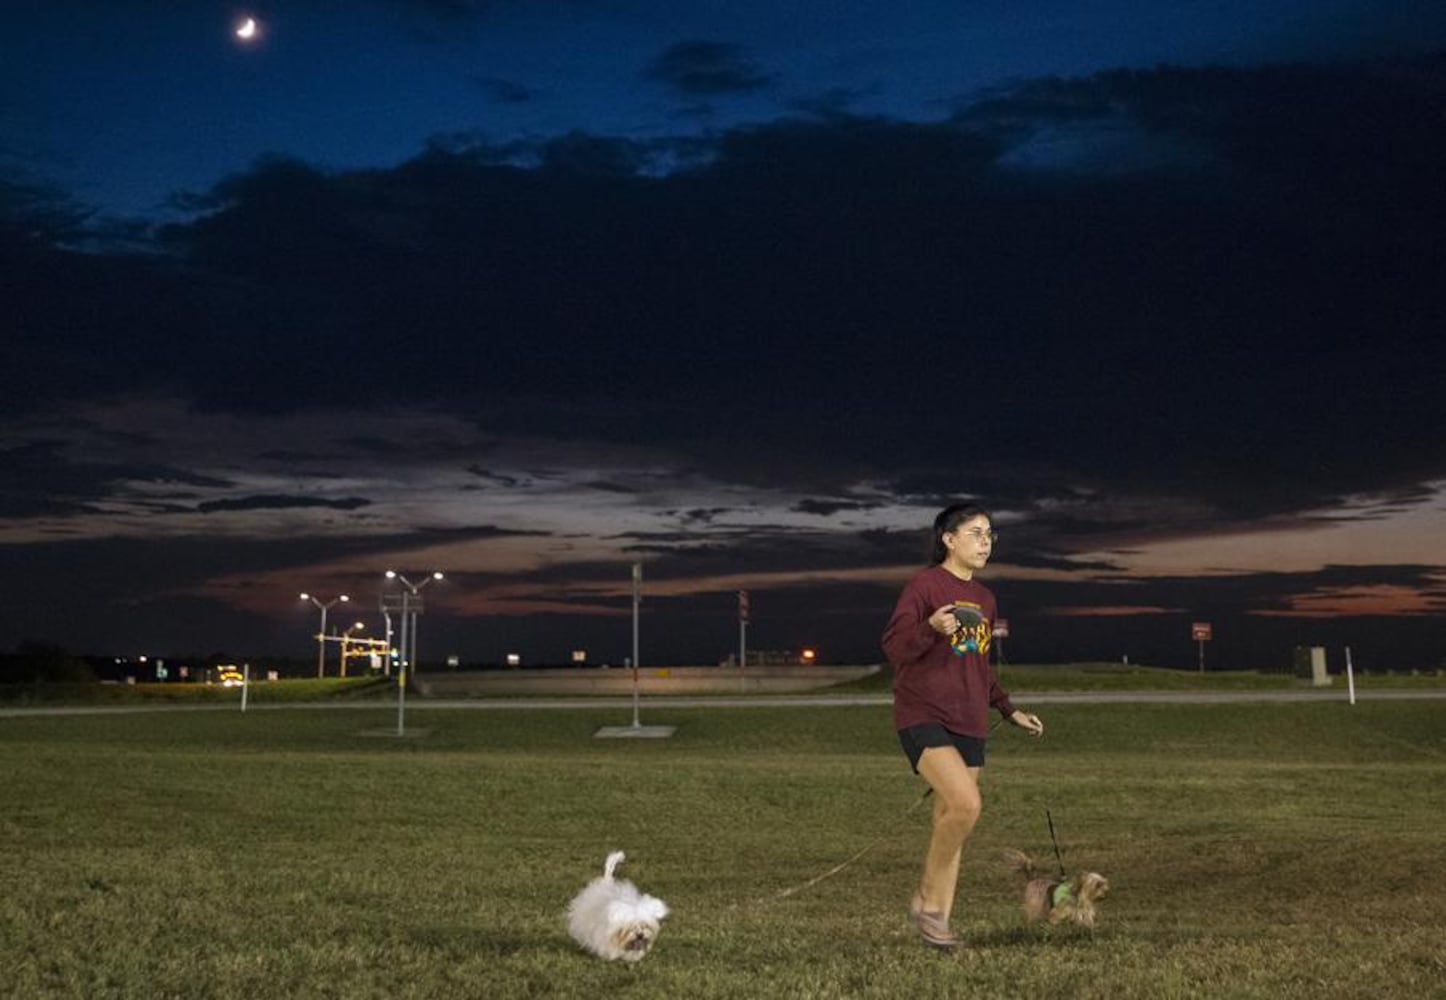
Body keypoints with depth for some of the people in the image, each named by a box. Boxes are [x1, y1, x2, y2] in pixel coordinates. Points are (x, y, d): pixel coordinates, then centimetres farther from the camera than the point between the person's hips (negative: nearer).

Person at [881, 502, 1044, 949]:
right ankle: (926, 898, -4)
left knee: (949, 822, 7)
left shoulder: (985, 599, 15)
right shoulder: (924, 584, -7)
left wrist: (1010, 711, 19)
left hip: (969, 725, 7)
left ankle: (937, 917, 16)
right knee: (966, 804, -23)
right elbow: (893, 647, -12)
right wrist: (932, 627, -28)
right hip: (923, 716, -7)